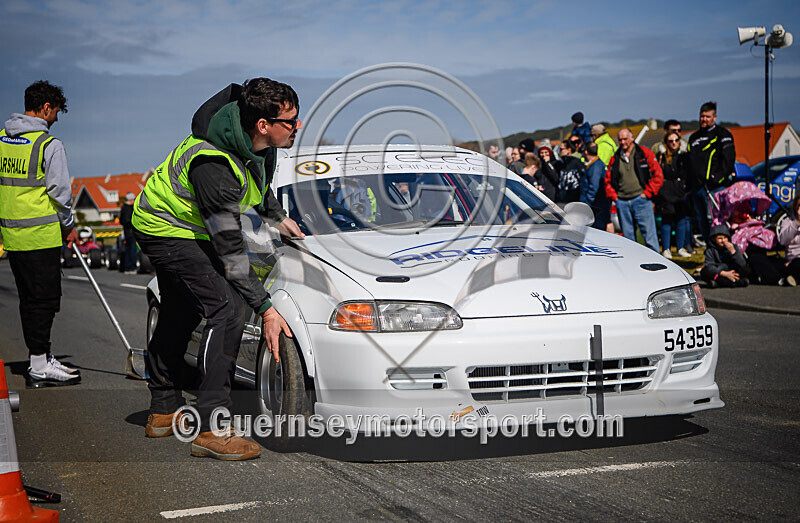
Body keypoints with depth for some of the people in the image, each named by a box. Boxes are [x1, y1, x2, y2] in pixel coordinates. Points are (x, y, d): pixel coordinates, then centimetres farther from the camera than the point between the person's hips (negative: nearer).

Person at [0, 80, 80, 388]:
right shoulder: (49, 145, -13)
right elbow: (60, 191, -13)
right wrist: (69, 225, 1)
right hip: (41, 235, -7)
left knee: (29, 299, 14)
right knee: (44, 299, -2)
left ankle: (41, 359, 23)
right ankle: (39, 367, 1)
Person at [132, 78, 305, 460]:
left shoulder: (258, 144, -13)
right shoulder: (214, 167, -38)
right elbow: (229, 250, -34)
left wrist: (276, 217, 10)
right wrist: (266, 308, -32)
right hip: (167, 231, -10)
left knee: (181, 314, 20)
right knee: (228, 306, -21)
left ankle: (163, 412, 38)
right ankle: (211, 430, -20)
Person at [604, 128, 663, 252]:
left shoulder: (645, 154, 3)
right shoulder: (615, 158, 14)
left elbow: (658, 175, 1)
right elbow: (608, 180, 20)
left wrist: (647, 192, -5)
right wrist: (613, 196, 7)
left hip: (641, 200, -4)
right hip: (622, 202, 4)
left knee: (649, 234, -8)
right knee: (627, 236, 6)